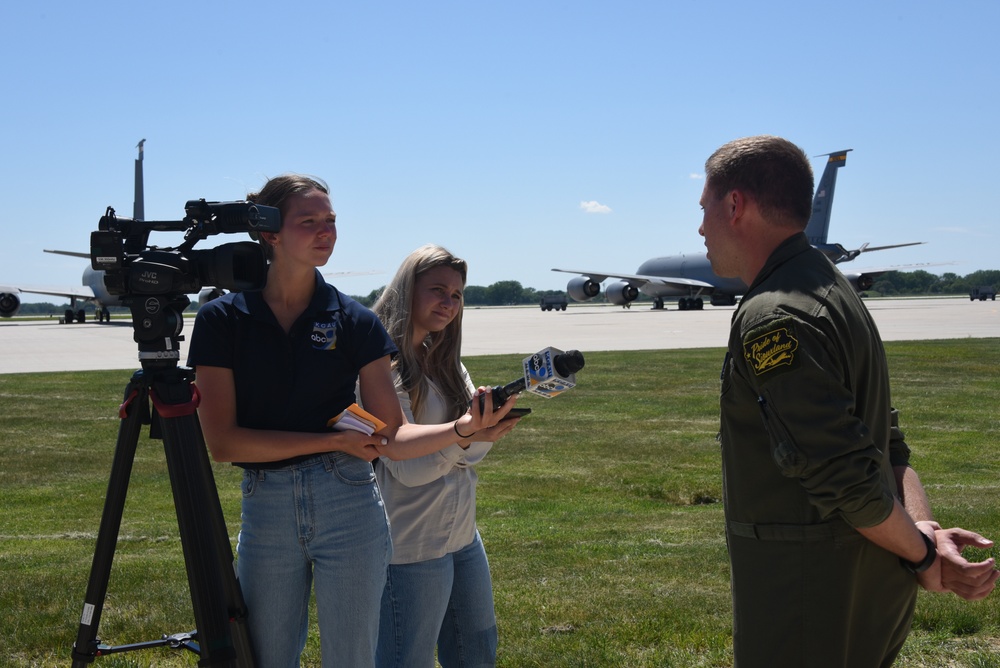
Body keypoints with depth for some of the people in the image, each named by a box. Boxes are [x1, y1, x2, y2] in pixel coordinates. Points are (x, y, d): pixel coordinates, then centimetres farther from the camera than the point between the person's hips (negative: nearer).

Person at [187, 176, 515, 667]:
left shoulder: (354, 321, 2)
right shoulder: (222, 320, -2)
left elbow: (394, 437, -1)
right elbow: (222, 440, -10)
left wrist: (464, 426, -20)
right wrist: (337, 439, -12)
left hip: (348, 503, 1)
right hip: (264, 511, 0)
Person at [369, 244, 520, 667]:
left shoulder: (446, 362, 11)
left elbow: (473, 453, 0)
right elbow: (408, 469, -20)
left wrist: (488, 425, -21)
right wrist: (461, 436, -35)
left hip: (463, 536, 8)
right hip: (411, 548, -8)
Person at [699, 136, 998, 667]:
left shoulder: (772, 320, -20)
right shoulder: (835, 292, 13)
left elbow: (845, 477, -24)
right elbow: (886, 446, 10)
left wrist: (921, 551, -9)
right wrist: (927, 533, -4)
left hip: (805, 605, -10)